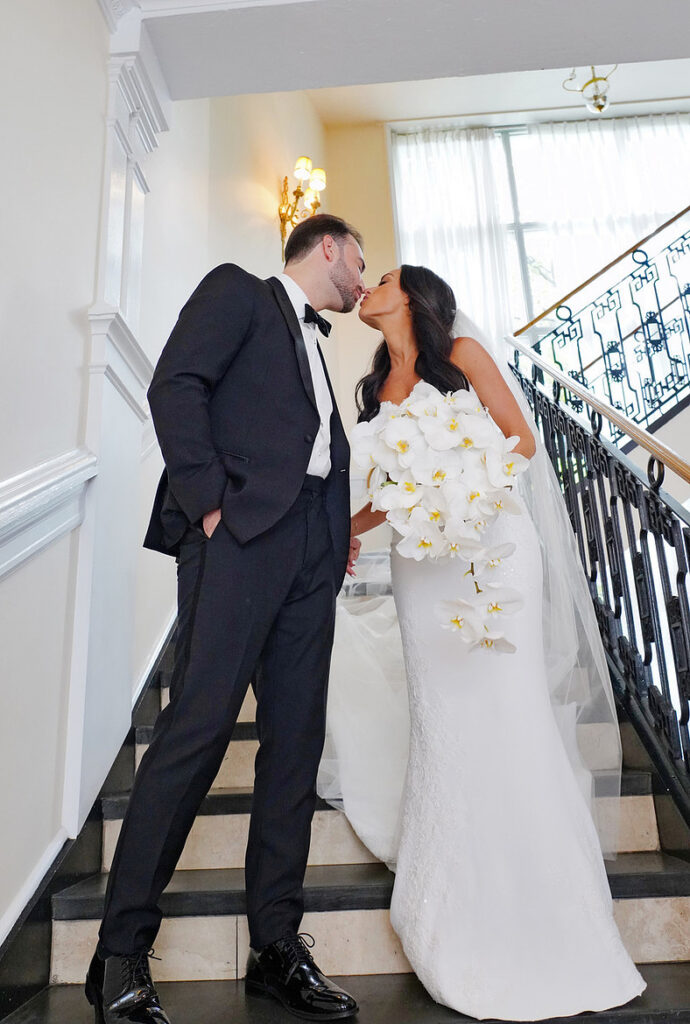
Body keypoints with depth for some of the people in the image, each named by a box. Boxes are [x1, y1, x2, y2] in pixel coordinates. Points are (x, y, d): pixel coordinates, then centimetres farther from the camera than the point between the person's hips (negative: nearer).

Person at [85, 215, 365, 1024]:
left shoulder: (315, 345, 32)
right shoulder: (237, 291, 12)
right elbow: (176, 386, -5)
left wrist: (344, 533, 10)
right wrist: (207, 501, -14)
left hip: (311, 550, 8)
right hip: (241, 532, -7)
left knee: (296, 742, 4)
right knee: (196, 729, -10)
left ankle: (276, 945, 14)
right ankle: (121, 953, 3)